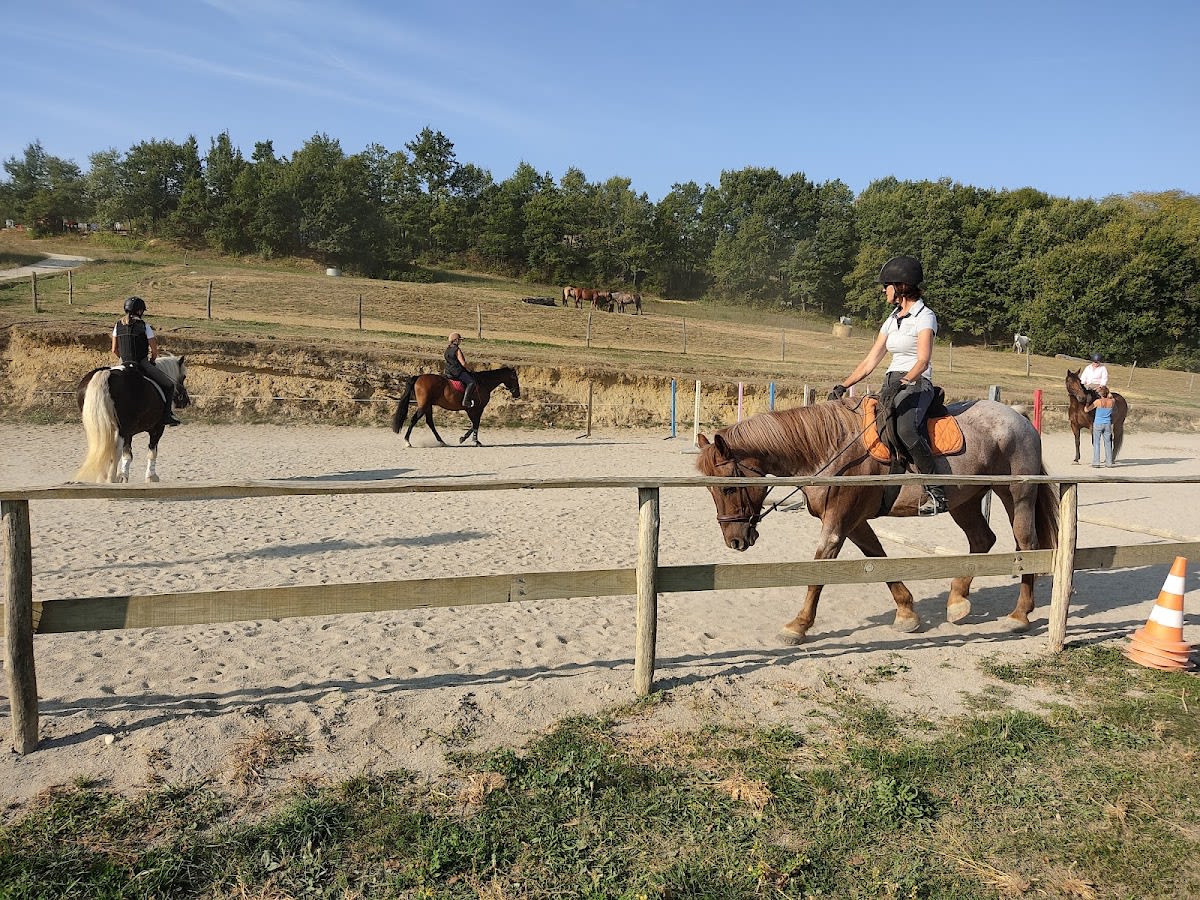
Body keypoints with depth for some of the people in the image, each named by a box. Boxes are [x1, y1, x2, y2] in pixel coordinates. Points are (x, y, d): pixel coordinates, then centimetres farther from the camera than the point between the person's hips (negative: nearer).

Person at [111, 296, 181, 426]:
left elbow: (114, 350, 9)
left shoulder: (118, 325, 8)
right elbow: (154, 350, -5)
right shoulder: (144, 325, -8)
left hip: (125, 364, 6)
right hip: (142, 364, -6)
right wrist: (151, 361, 14)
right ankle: (166, 416, -5)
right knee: (169, 385, 3)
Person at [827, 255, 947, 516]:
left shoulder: (924, 316, -3)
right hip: (891, 385, 8)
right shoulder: (893, 319, 19)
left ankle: (936, 491, -29)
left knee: (905, 428, -36)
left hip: (916, 385, -8)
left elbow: (922, 361, -18)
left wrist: (902, 383, -34)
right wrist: (842, 387, 7)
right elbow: (869, 362, 17)